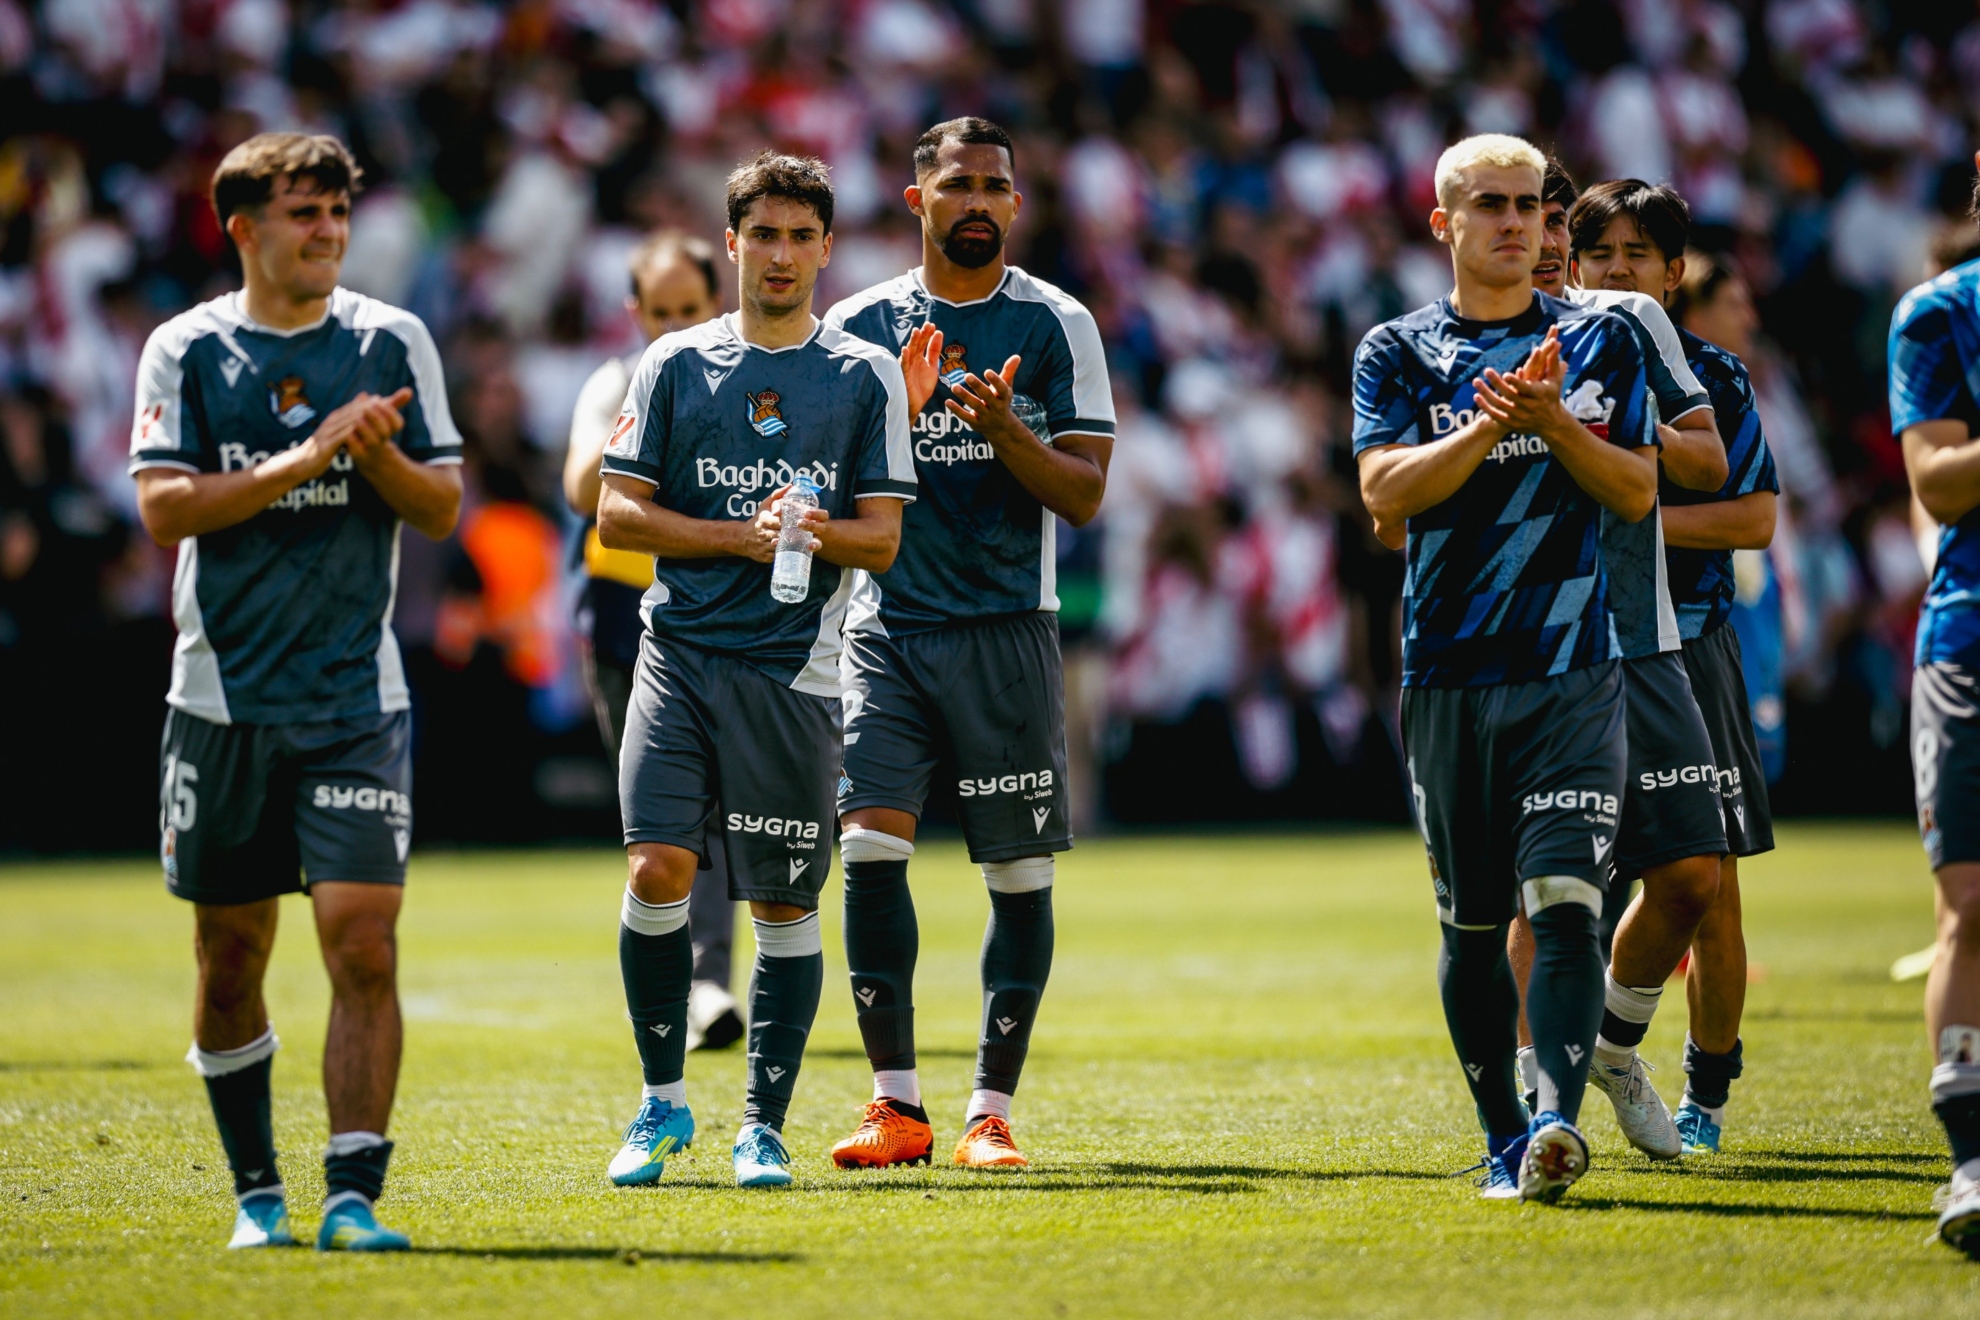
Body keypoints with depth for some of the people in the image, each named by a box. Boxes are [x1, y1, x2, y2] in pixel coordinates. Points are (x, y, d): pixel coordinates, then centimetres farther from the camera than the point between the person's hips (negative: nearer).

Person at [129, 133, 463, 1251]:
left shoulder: (393, 343, 4)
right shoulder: (187, 350, 1)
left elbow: (443, 510, 4)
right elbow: (164, 507, -9)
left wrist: (378, 455, -15)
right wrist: (309, 458, -17)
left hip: (359, 699, 0)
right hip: (224, 697, 0)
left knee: (364, 942, -12)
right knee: (232, 953, 8)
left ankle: (354, 1198, -12)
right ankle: (256, 1188, 23)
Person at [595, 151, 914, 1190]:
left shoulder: (866, 375, 8)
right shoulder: (673, 364, 8)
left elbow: (882, 538, 6)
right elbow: (617, 516, 4)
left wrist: (821, 535, -16)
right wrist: (745, 535, -7)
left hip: (796, 667, 0)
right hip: (680, 649, 0)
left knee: (784, 905, 1)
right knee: (657, 870, -12)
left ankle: (762, 1126, 12)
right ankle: (662, 1103, 4)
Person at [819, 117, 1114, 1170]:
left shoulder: (1056, 326, 3)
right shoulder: (861, 325, 7)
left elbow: (1084, 492, -1)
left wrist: (1004, 430, -19)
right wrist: (898, 416, -12)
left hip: (1008, 629, 0)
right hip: (886, 627, 1)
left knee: (1019, 870, 0)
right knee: (871, 845, -12)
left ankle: (992, 1111, 8)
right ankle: (895, 1104, -6)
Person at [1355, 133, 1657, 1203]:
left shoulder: (1600, 342, 11)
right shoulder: (1399, 353, 7)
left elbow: (1638, 492, 4)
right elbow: (1386, 491, -7)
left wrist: (1554, 422, -12)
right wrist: (1489, 425, -20)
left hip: (1574, 671, -1)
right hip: (1449, 673, 1)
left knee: (1565, 902, -15)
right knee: (1472, 921, 6)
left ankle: (1558, 1118, -25)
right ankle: (1502, 1135, 17)